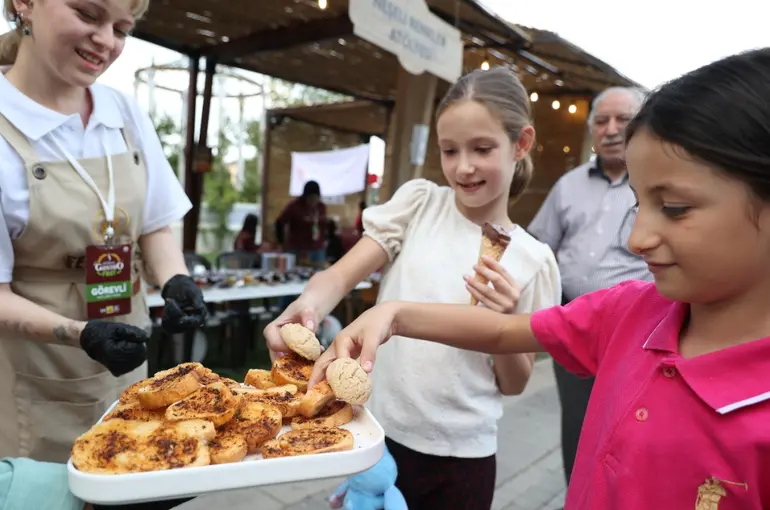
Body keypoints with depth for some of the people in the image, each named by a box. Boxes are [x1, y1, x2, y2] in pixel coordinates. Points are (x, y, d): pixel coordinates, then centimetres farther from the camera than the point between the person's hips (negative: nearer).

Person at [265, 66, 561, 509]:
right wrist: (309, 306, -32)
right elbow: (342, 274, -12)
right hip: (380, 432, 1)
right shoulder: (418, 202, -3)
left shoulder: (532, 260, -5)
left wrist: (504, 322, -18)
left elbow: (513, 385, 0)